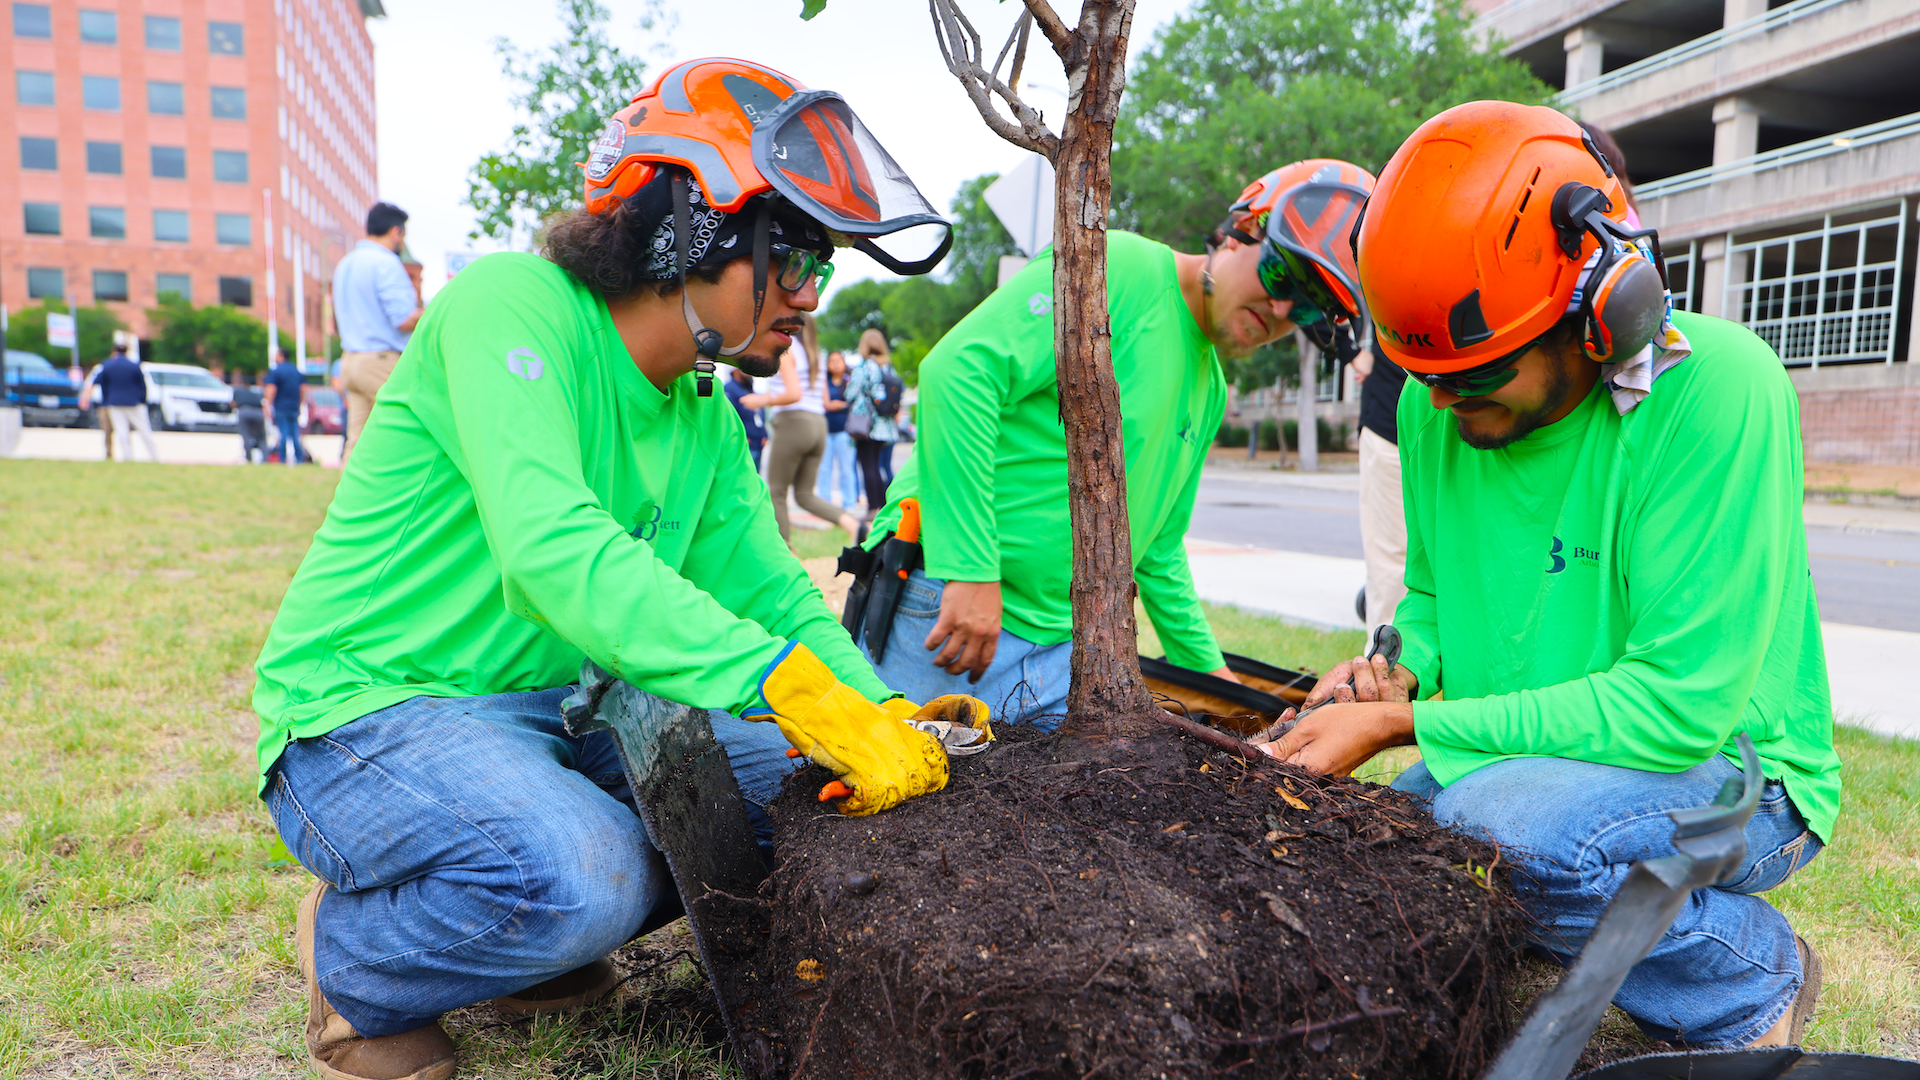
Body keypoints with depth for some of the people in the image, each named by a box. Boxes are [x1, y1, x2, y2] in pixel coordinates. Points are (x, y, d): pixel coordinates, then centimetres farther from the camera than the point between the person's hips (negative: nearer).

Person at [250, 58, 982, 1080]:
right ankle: (353, 964, 0)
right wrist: (805, 697, -38)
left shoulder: (706, 422, 6)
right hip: (369, 710, -7)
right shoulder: (513, 301, -19)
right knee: (583, 874, -33)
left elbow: (772, 593, 3)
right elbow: (555, 550, -34)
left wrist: (883, 714, -17)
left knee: (800, 777, -4)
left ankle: (525, 936, 11)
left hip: (551, 709, 8)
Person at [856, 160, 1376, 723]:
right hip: (945, 599, -8)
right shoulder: (1120, 266, -10)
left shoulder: (1209, 390, 17)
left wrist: (1206, 666, 27)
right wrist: (972, 568, -26)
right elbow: (960, 369, -23)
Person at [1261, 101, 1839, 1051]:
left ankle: (1757, 981, -2)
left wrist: (1406, 727, -27)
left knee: (1501, 820, -34)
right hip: (1520, 757, 6)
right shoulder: (1432, 407, -5)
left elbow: (1678, 704, -28)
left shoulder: (1714, 388, -25)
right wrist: (1399, 670, -12)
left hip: (1727, 768, -6)